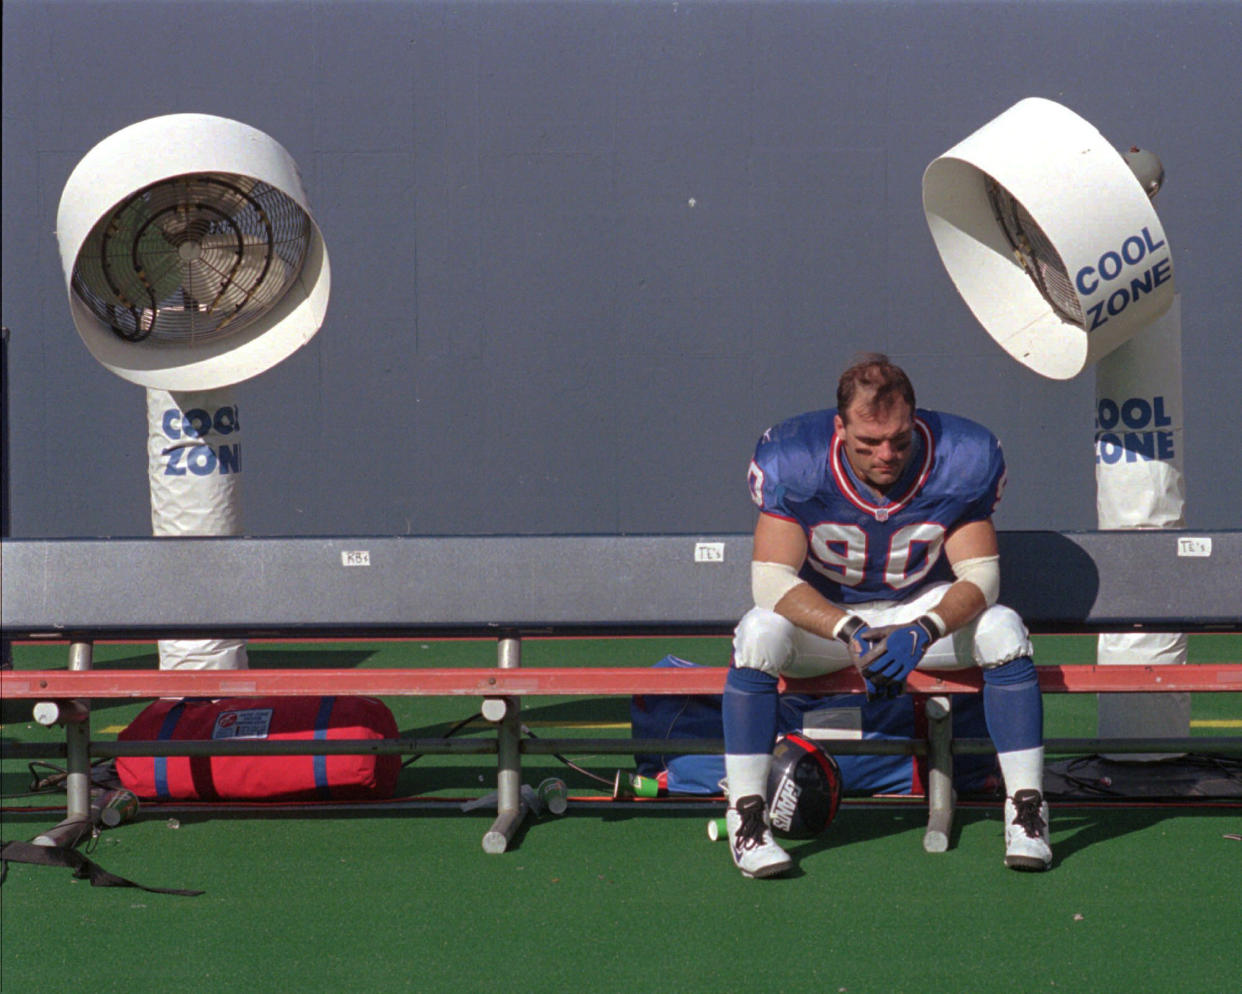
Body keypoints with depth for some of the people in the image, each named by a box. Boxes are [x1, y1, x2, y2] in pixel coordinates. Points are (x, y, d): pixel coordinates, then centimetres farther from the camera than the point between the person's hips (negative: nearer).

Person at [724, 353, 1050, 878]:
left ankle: (1026, 811, -16)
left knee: (1003, 628, -26)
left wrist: (922, 633, -36)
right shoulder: (795, 461, -21)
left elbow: (980, 576, -16)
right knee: (759, 633, -32)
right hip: (822, 614, -1)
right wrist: (850, 633, -37)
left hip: (925, 611, 1)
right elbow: (771, 579, -23)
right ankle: (746, 817, -24)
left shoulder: (959, 462, -18)